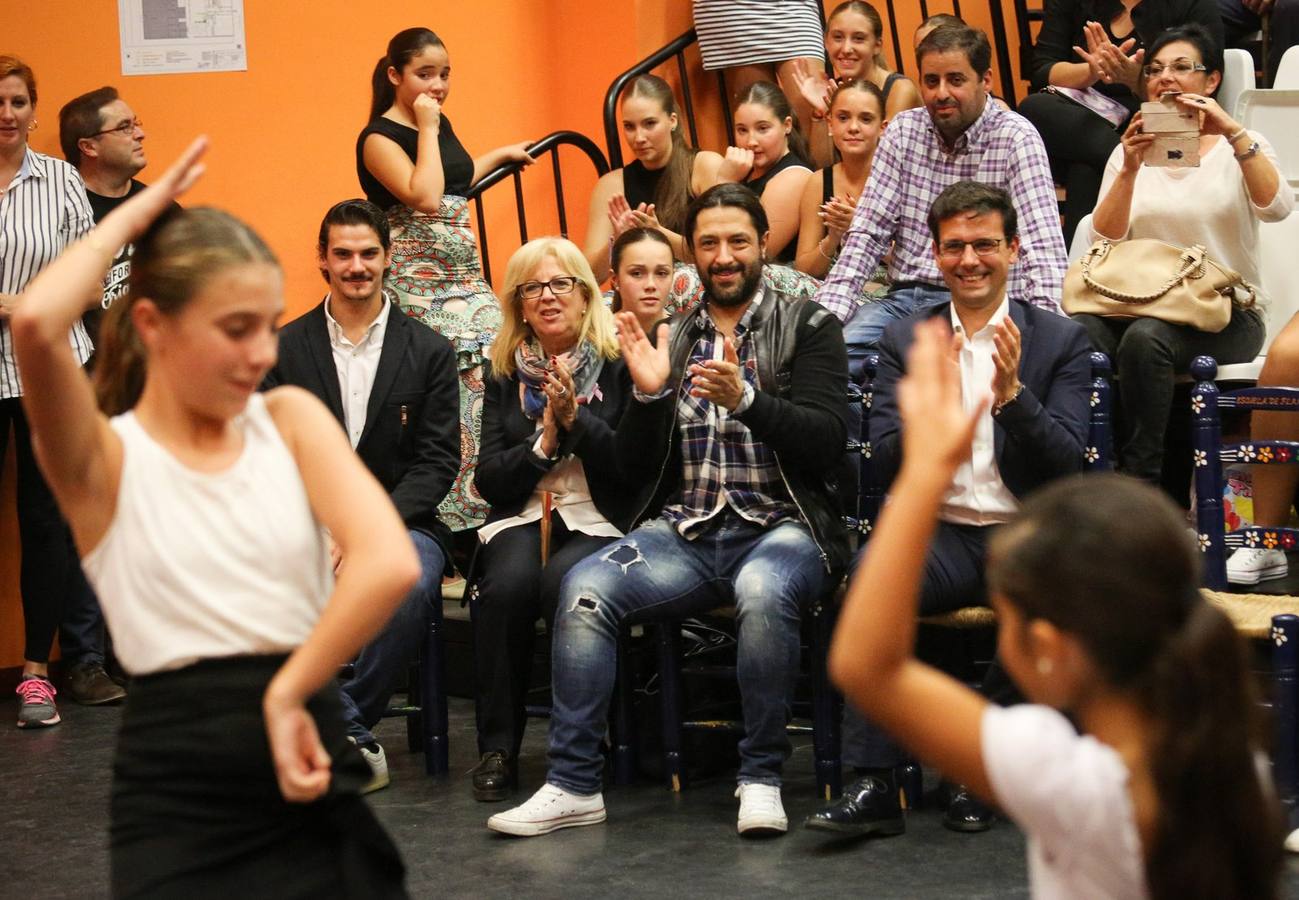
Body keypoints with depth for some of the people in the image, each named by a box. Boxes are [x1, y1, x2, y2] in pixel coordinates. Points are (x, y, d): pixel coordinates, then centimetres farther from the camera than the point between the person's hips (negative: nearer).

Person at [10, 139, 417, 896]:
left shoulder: (290, 418, 5)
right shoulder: (106, 458, -3)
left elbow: (391, 562, -10)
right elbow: (34, 325, -24)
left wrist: (287, 694, -14)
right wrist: (132, 218, -9)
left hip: (313, 780, 3)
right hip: (178, 801, -3)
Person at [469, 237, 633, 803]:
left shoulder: (618, 365, 3)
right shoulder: (505, 374, 14)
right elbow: (490, 481, 8)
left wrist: (575, 419, -13)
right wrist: (545, 440, -7)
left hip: (599, 522, -2)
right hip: (522, 518, 3)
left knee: (564, 582, -35)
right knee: (507, 584, -32)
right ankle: (498, 749, -20)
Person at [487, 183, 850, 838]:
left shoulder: (807, 328, 7)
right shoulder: (667, 342, 16)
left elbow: (826, 442, -7)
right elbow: (634, 469, 12)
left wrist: (744, 399, -21)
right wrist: (648, 394, -6)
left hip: (781, 526, -3)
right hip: (685, 532, 3)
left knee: (763, 590, -38)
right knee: (585, 587, -23)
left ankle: (762, 777, -22)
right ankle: (573, 785, -18)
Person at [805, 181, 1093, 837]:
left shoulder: (1061, 340, 6)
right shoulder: (905, 342, 11)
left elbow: (1068, 465, -3)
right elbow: (885, 470, 2)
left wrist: (1013, 393, -19)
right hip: (940, 536, 1)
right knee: (872, 568, -32)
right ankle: (873, 785, -28)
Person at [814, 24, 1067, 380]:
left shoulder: (1015, 139, -5)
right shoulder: (903, 130, 10)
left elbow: (1043, 246, -15)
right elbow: (869, 232, 8)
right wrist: (826, 312, -7)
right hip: (904, 297, 4)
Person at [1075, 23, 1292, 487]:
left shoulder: (1243, 148, 7)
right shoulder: (1129, 152, 15)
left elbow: (1277, 208, -15)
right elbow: (1104, 240, 1)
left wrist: (1233, 133, -23)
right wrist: (1129, 170, -13)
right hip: (1142, 305, 3)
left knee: (1145, 339, -35)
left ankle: (1140, 481, -27)